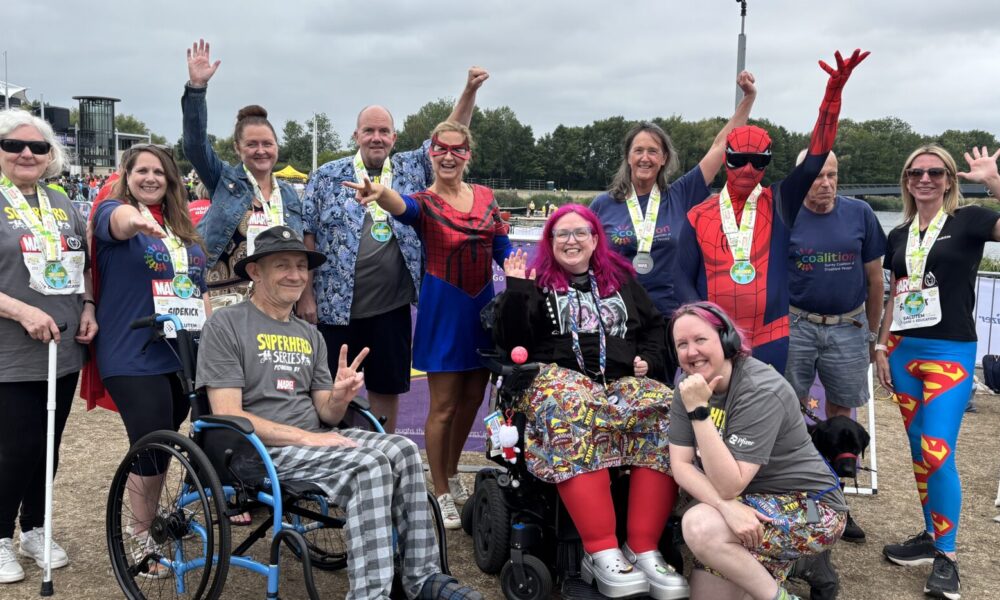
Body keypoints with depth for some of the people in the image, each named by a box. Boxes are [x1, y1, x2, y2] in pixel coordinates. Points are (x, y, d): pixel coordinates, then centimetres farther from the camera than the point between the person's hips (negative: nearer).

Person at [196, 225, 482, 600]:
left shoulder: (310, 335, 16)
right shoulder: (225, 325, -4)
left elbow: (326, 416, 13)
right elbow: (228, 416, -13)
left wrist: (339, 397, -12)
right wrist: (304, 437, -19)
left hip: (315, 440, 6)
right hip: (263, 451, -6)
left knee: (402, 451, -18)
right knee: (369, 466, -28)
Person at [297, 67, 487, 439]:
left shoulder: (410, 169, 8)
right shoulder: (327, 176, 1)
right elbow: (306, 237, 0)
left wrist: (470, 91, -7)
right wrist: (305, 295, -5)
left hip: (391, 308, 2)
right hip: (335, 306, -2)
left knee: (387, 387, 12)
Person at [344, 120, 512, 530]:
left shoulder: (486, 198, 6)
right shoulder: (425, 203, -8)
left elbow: (503, 249, 7)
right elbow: (404, 208, -32)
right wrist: (380, 194, -55)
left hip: (484, 306, 5)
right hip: (444, 308, -5)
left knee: (472, 399, 16)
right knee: (444, 407, 1)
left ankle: (451, 473, 37)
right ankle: (442, 495, 14)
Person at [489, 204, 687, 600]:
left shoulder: (620, 279, 24)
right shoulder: (536, 283, 15)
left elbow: (655, 326, 27)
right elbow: (510, 341, 5)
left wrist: (649, 359, 8)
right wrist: (516, 291, -4)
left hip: (623, 380, 3)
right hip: (559, 377, -3)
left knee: (667, 416, -31)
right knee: (573, 417, -41)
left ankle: (644, 550, -31)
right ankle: (602, 553, -42)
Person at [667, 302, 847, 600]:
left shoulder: (760, 391, -24)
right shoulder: (690, 384, -3)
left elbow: (730, 486, -29)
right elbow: (680, 465, -9)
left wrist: (699, 410, -34)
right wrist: (726, 506, -27)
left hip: (808, 506, -7)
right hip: (750, 502, 7)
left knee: (699, 525, -29)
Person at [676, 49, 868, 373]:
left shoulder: (779, 205, 4)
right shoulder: (699, 216, 4)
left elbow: (814, 161, -7)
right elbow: (684, 280, 4)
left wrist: (834, 91, -14)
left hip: (770, 342, 1)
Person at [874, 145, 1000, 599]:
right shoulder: (899, 236, 12)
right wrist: (881, 346, 13)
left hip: (950, 353, -5)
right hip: (903, 351, 6)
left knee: (937, 452, -11)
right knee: (918, 449, 10)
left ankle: (947, 557, 2)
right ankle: (932, 536, 24)